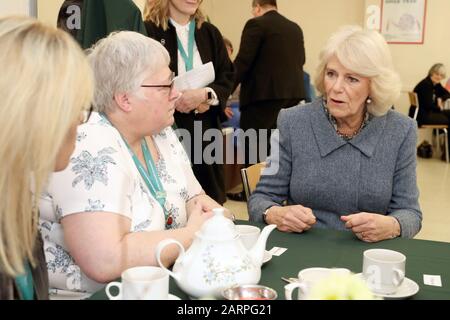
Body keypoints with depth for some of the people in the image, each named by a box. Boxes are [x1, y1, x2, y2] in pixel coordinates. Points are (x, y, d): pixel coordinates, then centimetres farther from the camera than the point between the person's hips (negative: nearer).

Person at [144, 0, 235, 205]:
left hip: (205, 128, 5)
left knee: (210, 201, 8)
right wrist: (173, 101, -15)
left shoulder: (210, 33, 12)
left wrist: (206, 95, -10)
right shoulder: (149, 31, -5)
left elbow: (227, 78, 9)